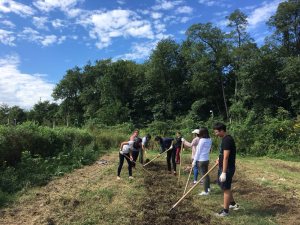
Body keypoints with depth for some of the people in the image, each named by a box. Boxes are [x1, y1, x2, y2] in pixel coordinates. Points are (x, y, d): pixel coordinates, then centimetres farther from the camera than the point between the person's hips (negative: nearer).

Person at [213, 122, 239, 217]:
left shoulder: (227, 140, -22)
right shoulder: (225, 139, 10)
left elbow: (226, 157, -25)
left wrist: (224, 172, -25)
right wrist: (219, 159, 13)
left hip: (227, 168, -10)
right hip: (223, 167, 10)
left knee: (226, 189, 2)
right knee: (225, 187, 22)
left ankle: (225, 211, 15)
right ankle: (233, 204, 38)